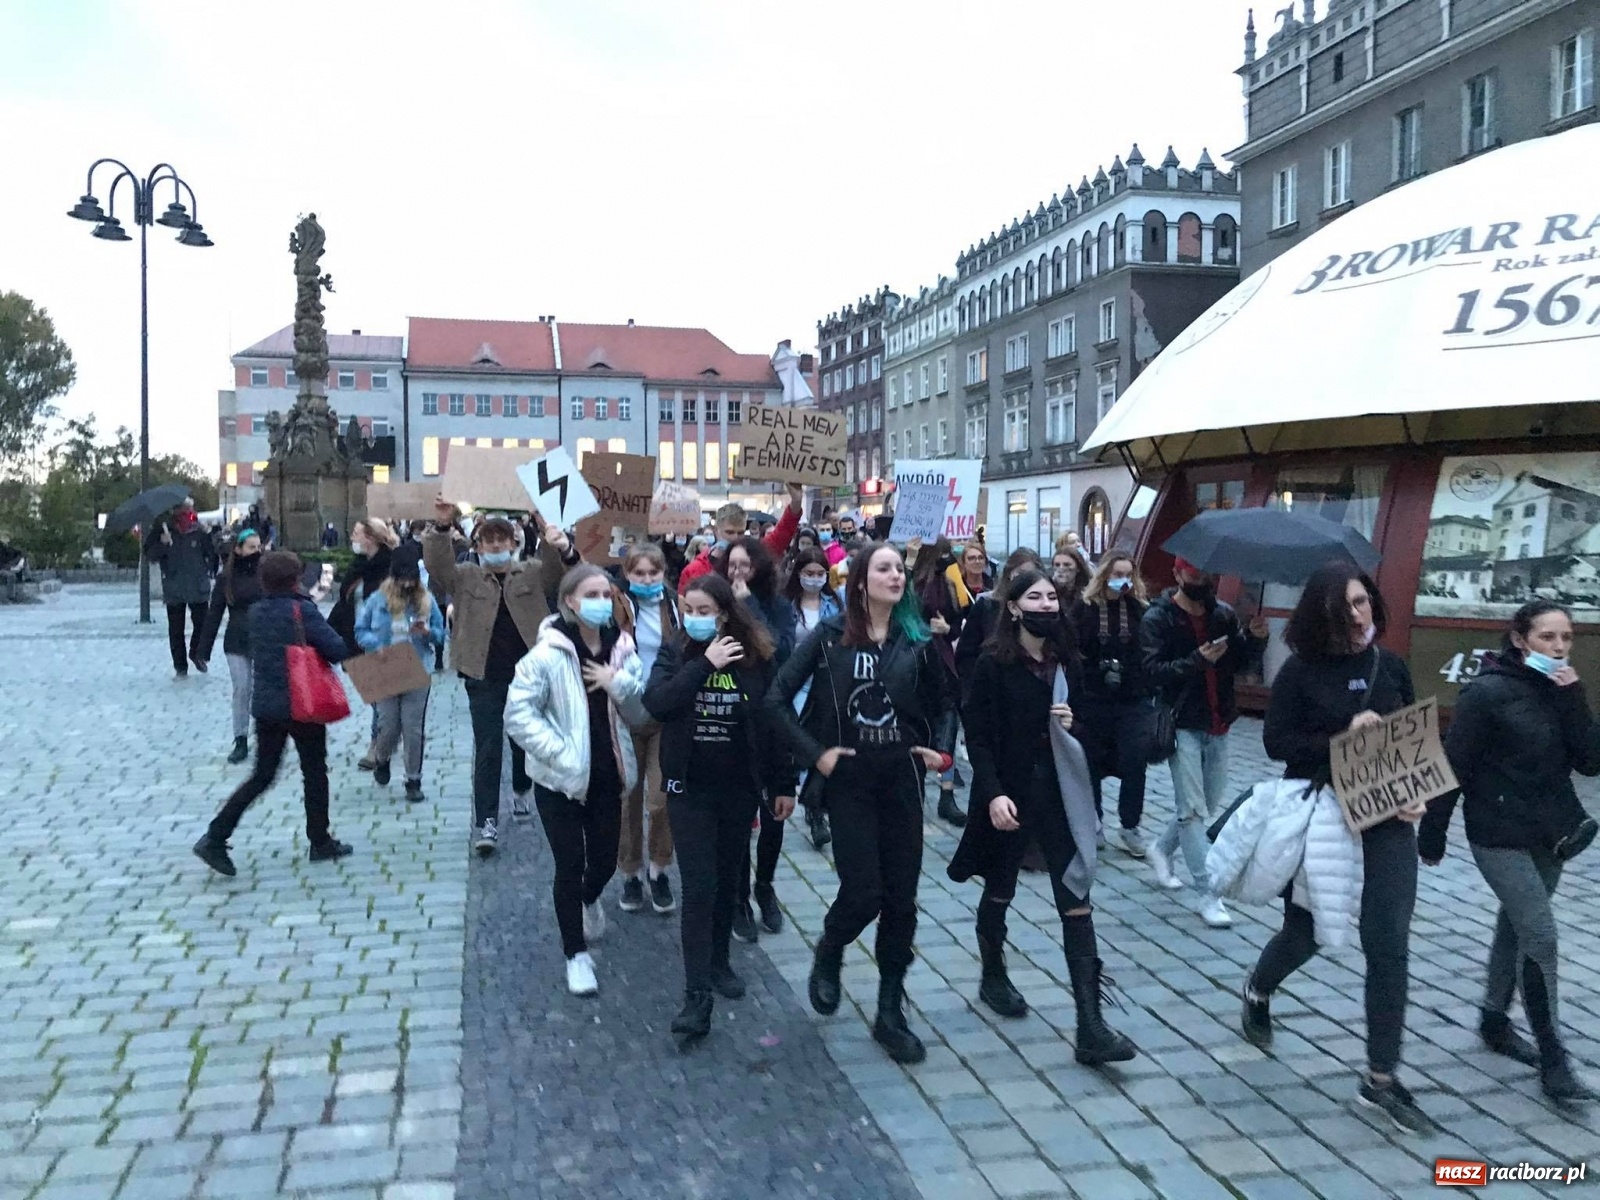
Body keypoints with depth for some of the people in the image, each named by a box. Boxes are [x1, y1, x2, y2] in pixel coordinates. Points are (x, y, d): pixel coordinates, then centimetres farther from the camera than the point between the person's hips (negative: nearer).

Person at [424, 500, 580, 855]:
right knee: (487, 746, -3)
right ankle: (486, 820, -1)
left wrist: (563, 549, -32)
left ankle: (521, 791, 41)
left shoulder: (531, 575, 7)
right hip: (484, 676, -2)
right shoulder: (466, 577, 4)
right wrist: (442, 528, -29)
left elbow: (561, 572, -9)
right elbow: (436, 564, -12)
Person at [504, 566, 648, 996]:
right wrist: (560, 752, -22)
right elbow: (518, 714, -16)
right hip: (560, 778, -4)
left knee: (605, 860, 14)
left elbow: (639, 714, 1)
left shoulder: (621, 648, -1)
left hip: (606, 775, 4)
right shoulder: (548, 653, -15)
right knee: (570, 864, 2)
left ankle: (589, 899, 50)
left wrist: (619, 683, -18)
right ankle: (576, 955, 20)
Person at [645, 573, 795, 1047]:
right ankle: (697, 998, -5)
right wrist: (705, 664, -24)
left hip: (740, 786, 2)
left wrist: (784, 784, 1)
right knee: (699, 885, -6)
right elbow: (655, 701, -19)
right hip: (690, 787, -1)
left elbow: (773, 720, 1)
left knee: (729, 878, 14)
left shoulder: (754, 656, -3)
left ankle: (718, 961, 35)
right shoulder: (676, 652, -3)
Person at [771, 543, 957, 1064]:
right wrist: (814, 753, -10)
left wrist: (942, 749, 2)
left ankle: (890, 1012, 19)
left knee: (901, 898, 5)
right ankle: (828, 954, 28)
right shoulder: (831, 635, -6)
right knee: (863, 893, -7)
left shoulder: (916, 640, 2)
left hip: (902, 780, 3)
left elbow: (943, 702, 16)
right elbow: (778, 698, -5)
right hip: (849, 781, -3)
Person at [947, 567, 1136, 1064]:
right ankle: (993, 978, 40)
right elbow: (978, 735, -12)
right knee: (1000, 892, 15)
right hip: (1008, 791, -3)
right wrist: (993, 793, -21)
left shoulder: (1066, 660, 5)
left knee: (1076, 902, -4)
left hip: (1058, 791, 4)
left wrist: (1074, 723, -6)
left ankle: (1090, 1027, -4)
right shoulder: (993, 663, -9)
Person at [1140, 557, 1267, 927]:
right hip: (1183, 725, -6)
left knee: (1209, 804, 15)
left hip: (1218, 724, 6)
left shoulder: (1223, 614, 7)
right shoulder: (1157, 619, -7)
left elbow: (1240, 661, 9)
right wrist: (1197, 660, -27)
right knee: (1193, 809, -5)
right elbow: (1153, 670, -15)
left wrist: (1254, 638, -10)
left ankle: (1161, 849, 39)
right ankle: (1208, 894, 0)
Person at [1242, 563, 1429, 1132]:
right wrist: (1343, 738, -22)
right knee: (1306, 930, 12)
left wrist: (1416, 796, -6)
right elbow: (1277, 743, -10)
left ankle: (1381, 1080, 9)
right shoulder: (1301, 669, -8)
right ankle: (1258, 990, 45)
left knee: (1388, 946, -1)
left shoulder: (1391, 666, 4)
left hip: (1387, 821, 3)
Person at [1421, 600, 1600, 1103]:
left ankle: (1494, 1019, 33)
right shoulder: (1488, 692, -15)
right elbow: (1454, 766, -12)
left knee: (1517, 927, 17)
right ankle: (1552, 1057, -1)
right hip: (1500, 835, -6)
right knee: (1540, 936, -9)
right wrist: (1431, 833, -10)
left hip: (1550, 833, 7)